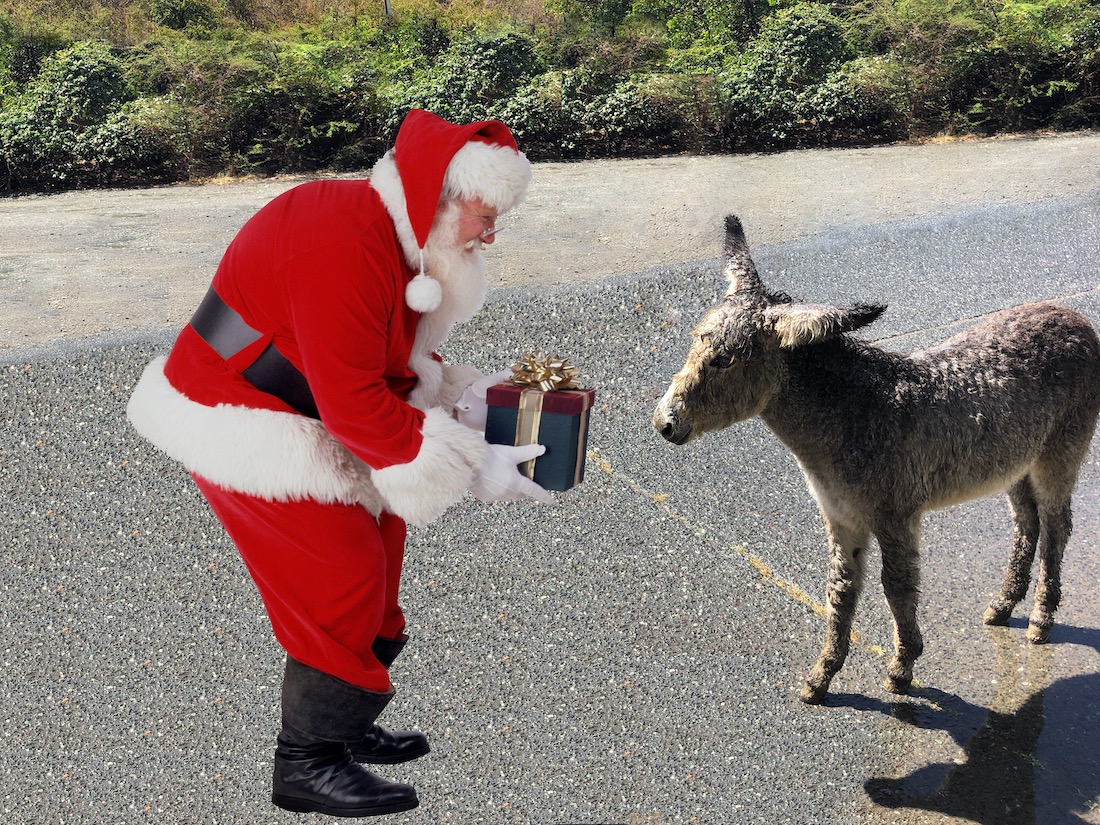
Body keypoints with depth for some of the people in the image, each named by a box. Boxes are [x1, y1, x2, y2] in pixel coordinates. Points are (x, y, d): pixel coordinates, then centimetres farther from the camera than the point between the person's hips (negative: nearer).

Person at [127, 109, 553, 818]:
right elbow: (354, 401, -30)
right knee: (343, 578, -6)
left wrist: (463, 396, -4)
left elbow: (395, 361, 12)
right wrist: (470, 467, -26)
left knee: (374, 543, 16)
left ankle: (343, 725, 32)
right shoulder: (344, 245, -29)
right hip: (245, 432, -10)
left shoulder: (395, 238, 4)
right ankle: (308, 765, 10)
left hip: (297, 419, 10)